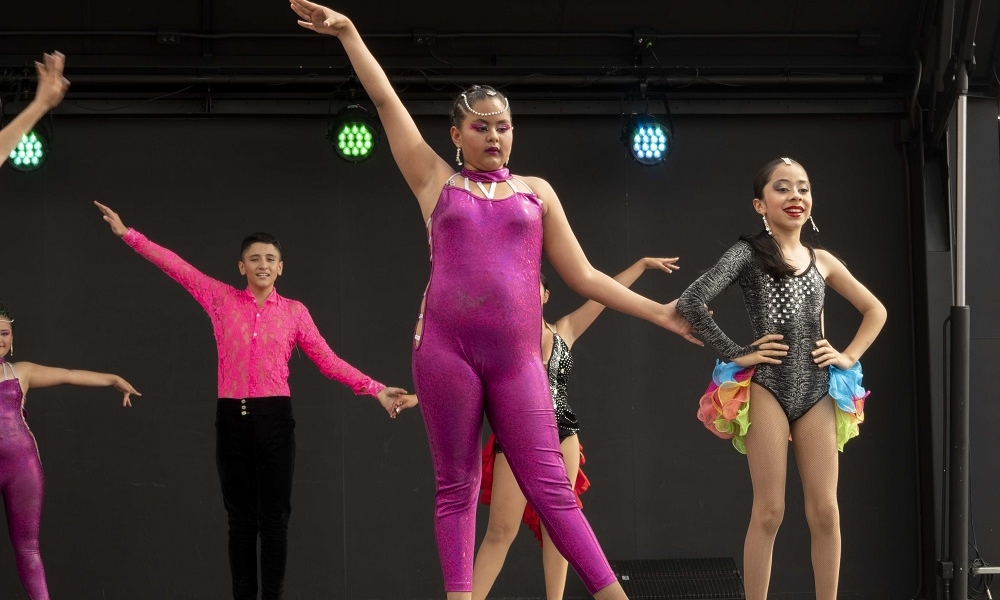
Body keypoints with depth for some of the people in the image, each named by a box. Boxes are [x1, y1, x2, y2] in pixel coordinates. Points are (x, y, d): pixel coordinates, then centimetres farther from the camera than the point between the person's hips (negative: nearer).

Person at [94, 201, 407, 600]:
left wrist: (375, 389, -5)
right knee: (241, 518, 6)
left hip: (275, 419, -1)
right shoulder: (223, 300, 5)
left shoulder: (294, 311, 4)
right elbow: (177, 267, 5)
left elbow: (328, 361, 3)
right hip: (232, 418, 1)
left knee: (274, 518, 1)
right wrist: (127, 234, 4)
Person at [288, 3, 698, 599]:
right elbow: (387, 102, 12)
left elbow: (584, 276, 15)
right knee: (456, 487, 1)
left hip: (516, 355, 1)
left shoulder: (536, 191, 15)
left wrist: (661, 312, 10)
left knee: (549, 485, -4)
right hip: (446, 348, 0)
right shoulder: (437, 181, 13)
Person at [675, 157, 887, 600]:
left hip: (818, 391, 4)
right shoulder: (748, 253, -1)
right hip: (766, 389, -4)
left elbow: (875, 310, 24)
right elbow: (691, 302, -14)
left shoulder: (822, 261, 13)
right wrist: (735, 354, -11)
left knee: (824, 510, 1)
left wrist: (850, 356, 10)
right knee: (769, 511, -6)